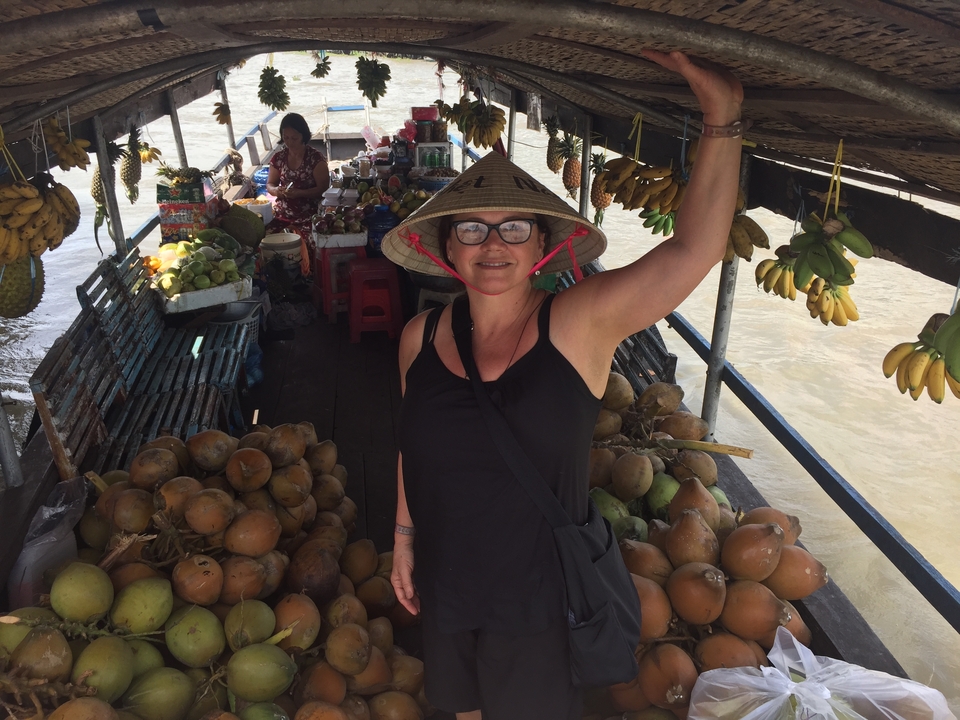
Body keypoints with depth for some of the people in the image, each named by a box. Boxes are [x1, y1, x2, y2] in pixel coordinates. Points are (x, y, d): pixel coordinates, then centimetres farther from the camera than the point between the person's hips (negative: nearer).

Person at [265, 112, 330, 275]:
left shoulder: (316, 158, -6)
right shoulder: (278, 157, 8)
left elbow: (323, 188, -10)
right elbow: (270, 184, 15)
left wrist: (300, 193, -23)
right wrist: (276, 191, -10)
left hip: (309, 214, -4)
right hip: (283, 213, 5)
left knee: (303, 245, -30)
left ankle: (305, 278, -8)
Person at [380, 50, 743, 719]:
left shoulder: (579, 324, -19)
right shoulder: (421, 336, -9)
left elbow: (694, 249, -29)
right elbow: (415, 446, 4)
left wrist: (722, 113, -33)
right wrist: (404, 536, 9)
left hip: (538, 600, -2)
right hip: (444, 585, 3)